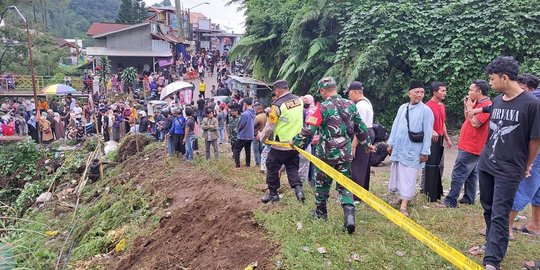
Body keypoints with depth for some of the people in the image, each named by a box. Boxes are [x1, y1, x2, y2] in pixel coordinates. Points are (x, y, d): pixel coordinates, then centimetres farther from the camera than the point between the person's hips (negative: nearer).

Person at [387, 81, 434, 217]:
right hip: (398, 147, 6)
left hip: (412, 150, -6)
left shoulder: (426, 110, -7)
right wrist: (391, 143, 11)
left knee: (408, 176, -5)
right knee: (397, 173, 13)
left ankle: (404, 205, -1)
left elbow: (428, 132, -8)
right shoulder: (402, 108, 8)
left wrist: (425, 151, -10)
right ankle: (404, 196, 31)